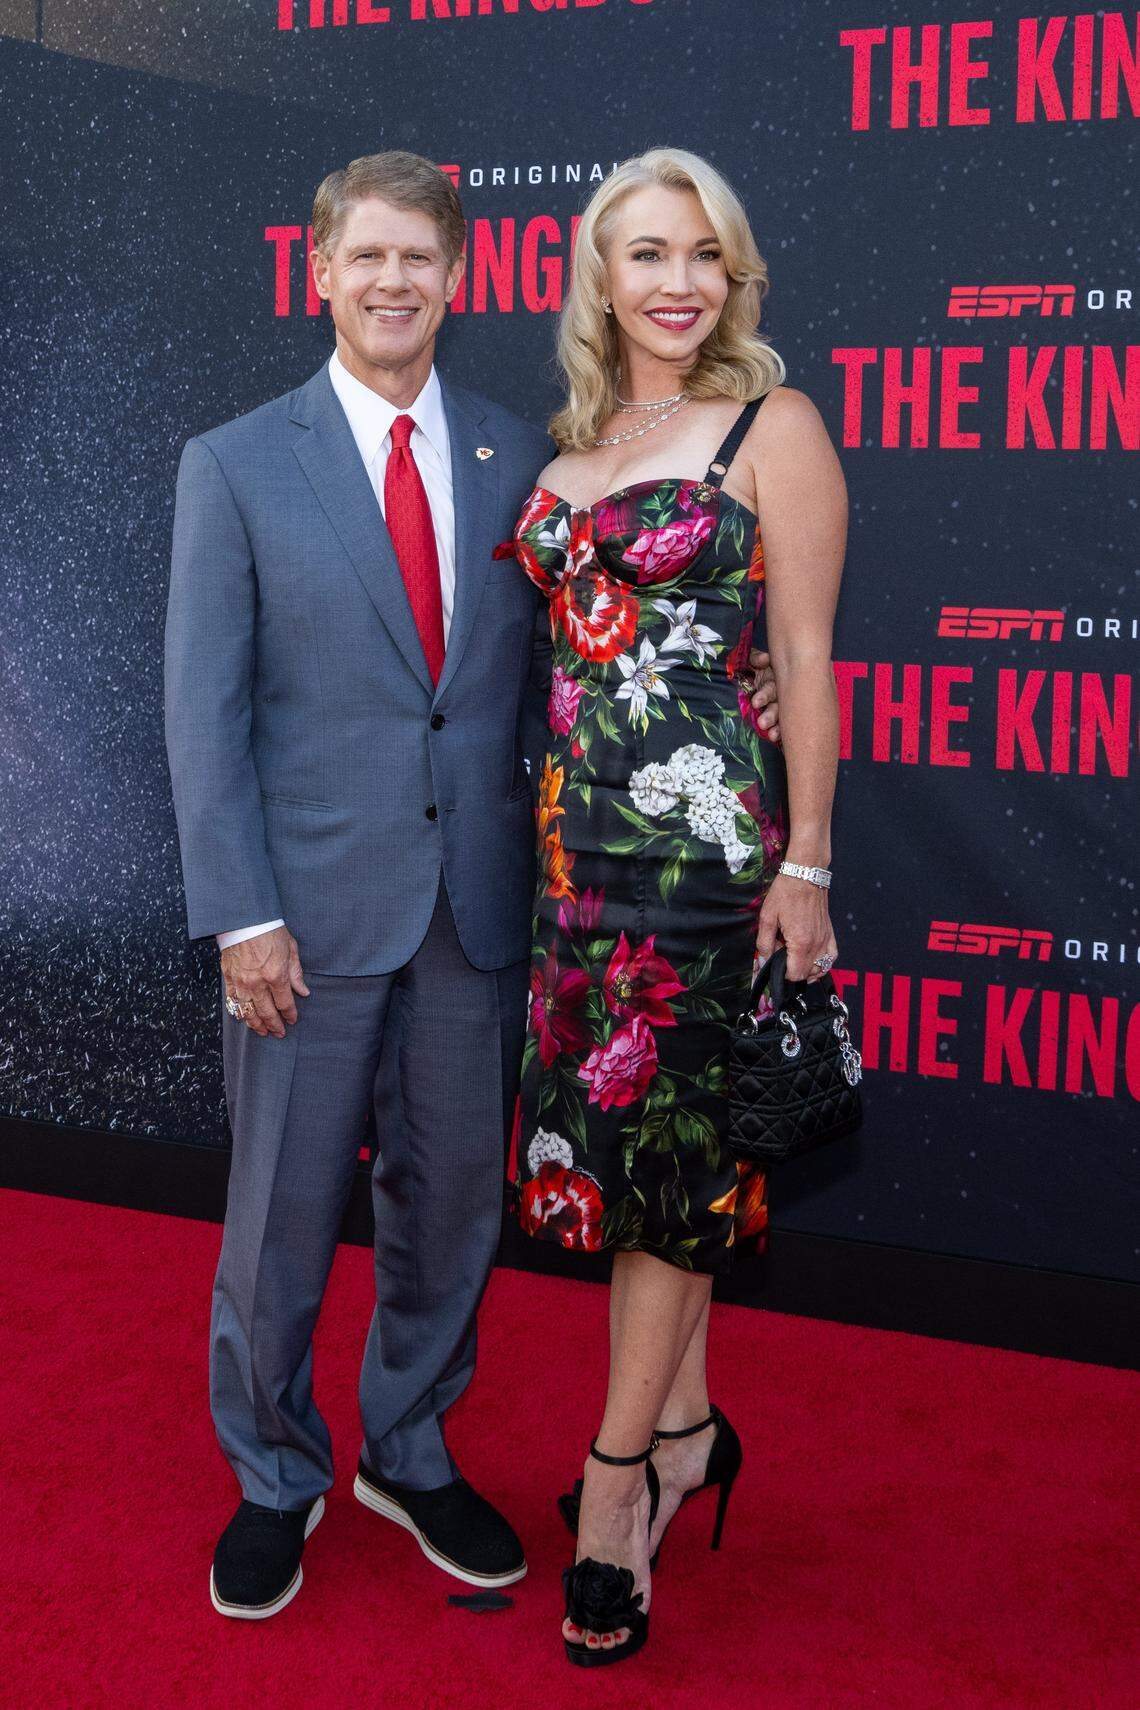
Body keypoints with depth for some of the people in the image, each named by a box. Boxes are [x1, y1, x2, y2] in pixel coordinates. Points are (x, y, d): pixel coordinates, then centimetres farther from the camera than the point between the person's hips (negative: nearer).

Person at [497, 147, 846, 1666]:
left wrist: (805, 863, -10)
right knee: (612, 1127, 10)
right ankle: (684, 1427, 27)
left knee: (663, 1129, 0)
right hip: (578, 827, 6)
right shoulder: (574, 442, 14)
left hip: (710, 829, -6)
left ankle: (622, 1473, 12)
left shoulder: (774, 427, -3)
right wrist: (549, 824, 14)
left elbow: (806, 657, -6)